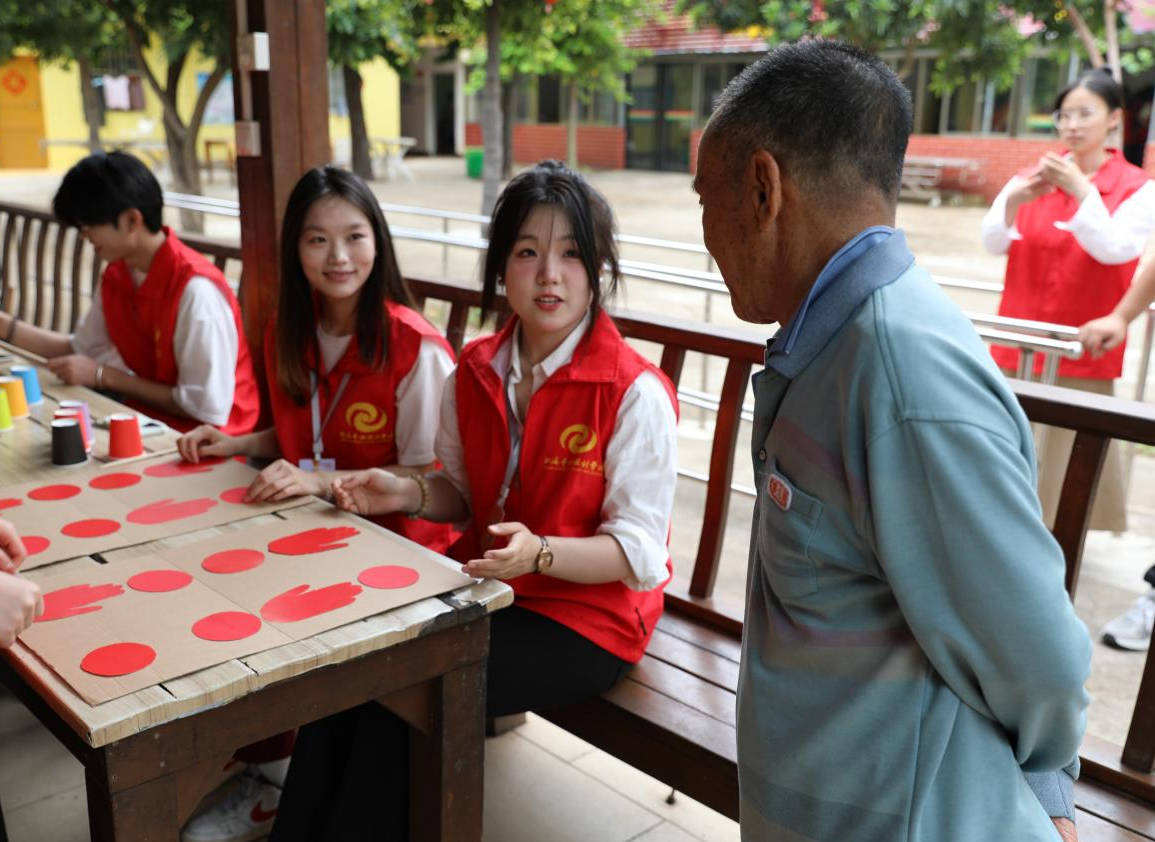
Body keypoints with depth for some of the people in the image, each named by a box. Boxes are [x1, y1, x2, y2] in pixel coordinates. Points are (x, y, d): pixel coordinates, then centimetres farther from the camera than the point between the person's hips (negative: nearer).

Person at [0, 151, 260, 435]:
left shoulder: (195, 289, -26)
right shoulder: (115, 277, 2)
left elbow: (209, 409, -25)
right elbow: (83, 349, 17)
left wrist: (103, 376, -17)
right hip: (146, 416, 8)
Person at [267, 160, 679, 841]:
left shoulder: (636, 393, -20)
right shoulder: (475, 374, 0)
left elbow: (637, 552, -17)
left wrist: (538, 553, -33)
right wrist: (409, 494, -8)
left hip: (588, 612, -6)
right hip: (484, 581, 6)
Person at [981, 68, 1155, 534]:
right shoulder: (1032, 176, 5)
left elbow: (1114, 249, -14)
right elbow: (992, 242, -1)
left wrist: (1080, 190, -22)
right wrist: (1015, 200, -20)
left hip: (1082, 346, -2)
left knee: (1073, 446, -2)